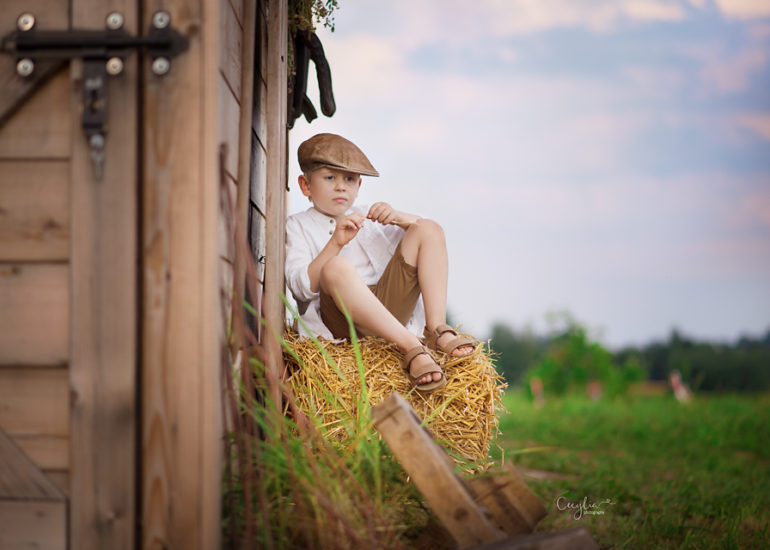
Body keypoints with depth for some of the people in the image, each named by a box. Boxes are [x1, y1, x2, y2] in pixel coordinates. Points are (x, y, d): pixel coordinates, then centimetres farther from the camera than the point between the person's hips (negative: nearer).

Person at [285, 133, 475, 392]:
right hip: (342, 320, -5)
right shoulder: (298, 225, 12)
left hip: (390, 307, 5)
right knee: (336, 267, -37)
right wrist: (336, 243, -17)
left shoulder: (368, 216, 26)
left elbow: (425, 233, 15)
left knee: (429, 229, -5)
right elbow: (302, 288, -6)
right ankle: (412, 348, -43)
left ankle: (436, 329, -22)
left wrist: (398, 218, -5)